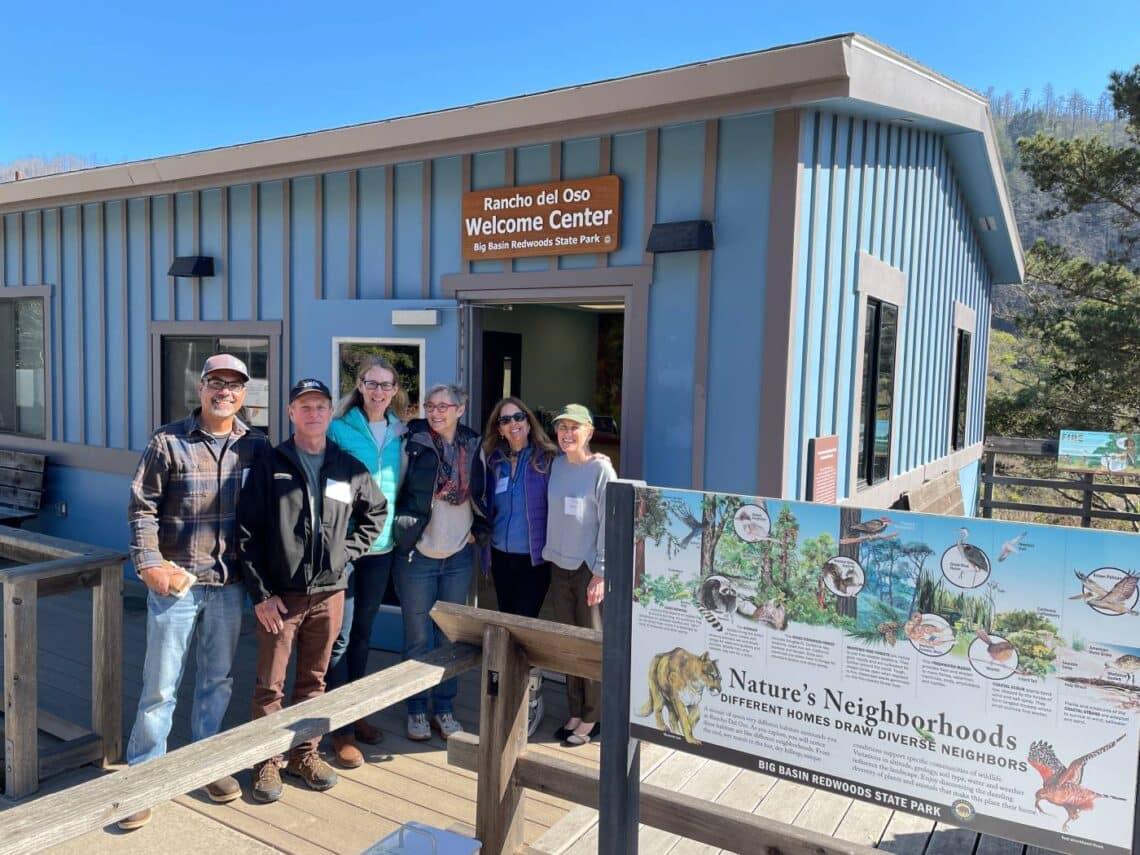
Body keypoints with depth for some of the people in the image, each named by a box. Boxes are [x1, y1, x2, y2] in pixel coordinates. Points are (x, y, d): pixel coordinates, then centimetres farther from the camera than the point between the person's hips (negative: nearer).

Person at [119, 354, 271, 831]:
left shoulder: (255, 447, 2)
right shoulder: (168, 442, -5)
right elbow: (142, 507, -4)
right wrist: (148, 562, -13)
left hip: (230, 584, 3)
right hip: (175, 581, -3)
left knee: (218, 679, 15)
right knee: (160, 684, 6)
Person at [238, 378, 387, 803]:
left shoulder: (350, 469, 3)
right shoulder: (270, 466, -4)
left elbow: (376, 511, 19)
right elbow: (248, 534, -5)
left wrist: (347, 551, 7)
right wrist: (261, 593, -9)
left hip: (329, 593, 3)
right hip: (279, 594, -2)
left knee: (314, 680, 14)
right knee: (270, 684, 5)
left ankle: (305, 753, 30)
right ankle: (267, 761, 21)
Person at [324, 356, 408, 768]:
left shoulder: (399, 433, 6)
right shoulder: (339, 429, -7)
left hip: (381, 544, 5)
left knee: (363, 631, 16)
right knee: (341, 635, -1)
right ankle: (340, 728, 11)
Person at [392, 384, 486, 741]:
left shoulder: (473, 446, 2)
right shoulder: (413, 445, -8)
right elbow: (393, 491, -2)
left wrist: (476, 529, 6)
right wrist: (401, 531, -2)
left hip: (459, 557, 3)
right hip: (417, 555, -3)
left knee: (450, 637, 11)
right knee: (419, 637, 6)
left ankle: (444, 708, 25)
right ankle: (417, 709, 22)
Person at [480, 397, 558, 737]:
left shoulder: (547, 459, -9)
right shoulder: (494, 461, 5)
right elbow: (487, 506, 14)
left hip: (535, 558, -5)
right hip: (501, 557, 5)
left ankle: (532, 700, 13)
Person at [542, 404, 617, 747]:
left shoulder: (601, 470, -10)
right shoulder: (557, 465, 6)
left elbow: (609, 524, -12)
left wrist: (601, 573, -14)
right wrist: (548, 552, 8)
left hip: (589, 569, -5)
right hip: (559, 565, 5)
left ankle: (590, 718, 15)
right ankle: (574, 713, 22)